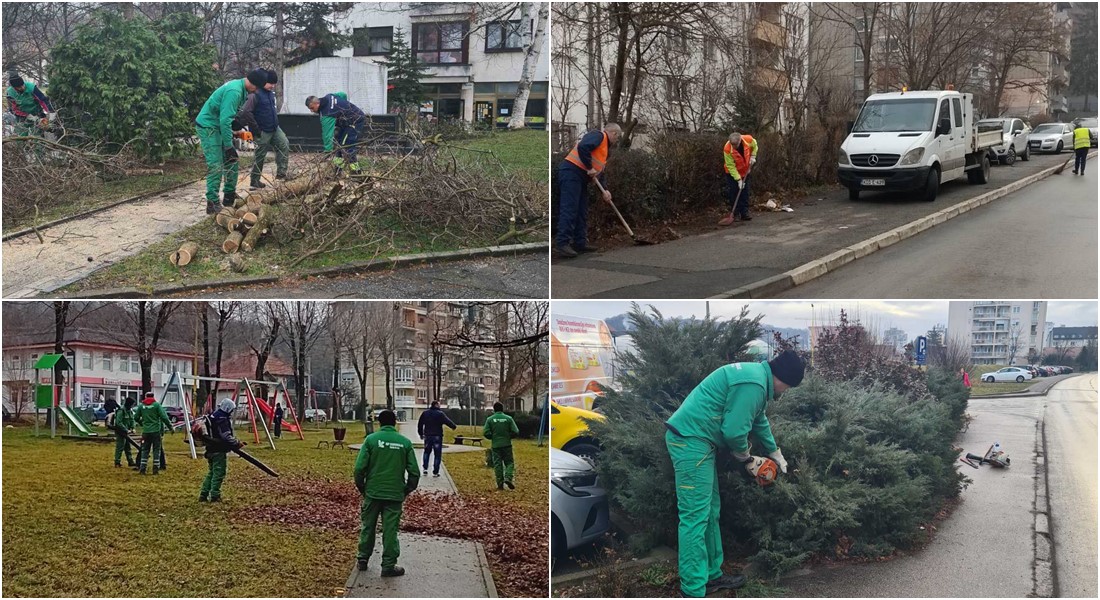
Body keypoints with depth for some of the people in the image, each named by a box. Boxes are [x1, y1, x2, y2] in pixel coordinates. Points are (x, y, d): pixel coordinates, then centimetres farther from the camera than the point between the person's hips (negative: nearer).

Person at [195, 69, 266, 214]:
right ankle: (212, 203, -10)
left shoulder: (241, 89, 5)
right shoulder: (234, 91, -27)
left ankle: (229, 197, 19)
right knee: (216, 166, -12)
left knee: (231, 162, 11)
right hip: (208, 127, -10)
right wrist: (229, 146, -26)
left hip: (219, 126, 10)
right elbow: (225, 120, -30)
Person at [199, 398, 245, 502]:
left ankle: (203, 495, 15)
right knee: (219, 473, -2)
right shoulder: (222, 419, -18)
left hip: (211, 449, 10)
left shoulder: (213, 416, 13)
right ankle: (215, 495, 0)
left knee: (211, 472, 16)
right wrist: (237, 443, -12)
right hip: (219, 451, -10)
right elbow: (226, 437, -23)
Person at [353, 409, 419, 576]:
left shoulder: (371, 439, -4)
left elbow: (360, 467, -8)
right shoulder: (405, 442, 0)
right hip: (395, 494, 0)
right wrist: (406, 490, 13)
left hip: (372, 492, 0)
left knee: (367, 527, 15)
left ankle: (362, 560, 25)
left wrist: (361, 488, 7)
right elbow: (414, 472, -1)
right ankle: (389, 565, 6)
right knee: (390, 530, 4)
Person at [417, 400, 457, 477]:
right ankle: (435, 472, 1)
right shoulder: (440, 414, -10)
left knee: (427, 452, 22)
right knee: (437, 454, 2)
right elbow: (447, 421, -16)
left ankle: (425, 468, 11)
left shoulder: (425, 413, 6)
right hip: (437, 436, -4)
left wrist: (420, 433, 23)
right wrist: (454, 426, 2)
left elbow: (420, 424, 12)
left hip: (427, 436, 4)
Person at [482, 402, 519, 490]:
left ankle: (500, 484, 5)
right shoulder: (508, 418, -2)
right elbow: (515, 432, -6)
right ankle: (508, 478, -14)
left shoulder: (490, 419, -2)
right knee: (509, 462, 9)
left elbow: (486, 433, -7)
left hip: (495, 445, 1)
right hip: (507, 445, 0)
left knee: (497, 464, 7)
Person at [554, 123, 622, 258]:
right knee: (569, 210, -15)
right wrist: (589, 168, -16)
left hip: (581, 178, 11)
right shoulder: (598, 135, -5)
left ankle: (580, 243, 12)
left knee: (582, 212, 9)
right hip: (571, 172, -11)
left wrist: (604, 190, 8)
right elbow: (582, 147, -25)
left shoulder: (605, 147, 25)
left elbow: (600, 171, 23)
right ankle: (561, 245, -18)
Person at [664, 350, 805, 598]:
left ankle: (711, 575, 28)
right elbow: (734, 431, -19)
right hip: (690, 440, -11)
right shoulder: (753, 384, -18)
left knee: (709, 513, 17)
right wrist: (747, 459, 1)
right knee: (695, 517, -9)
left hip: (693, 439, 11)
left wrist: (775, 453, 40)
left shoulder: (756, 374, 16)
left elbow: (758, 420, 31)